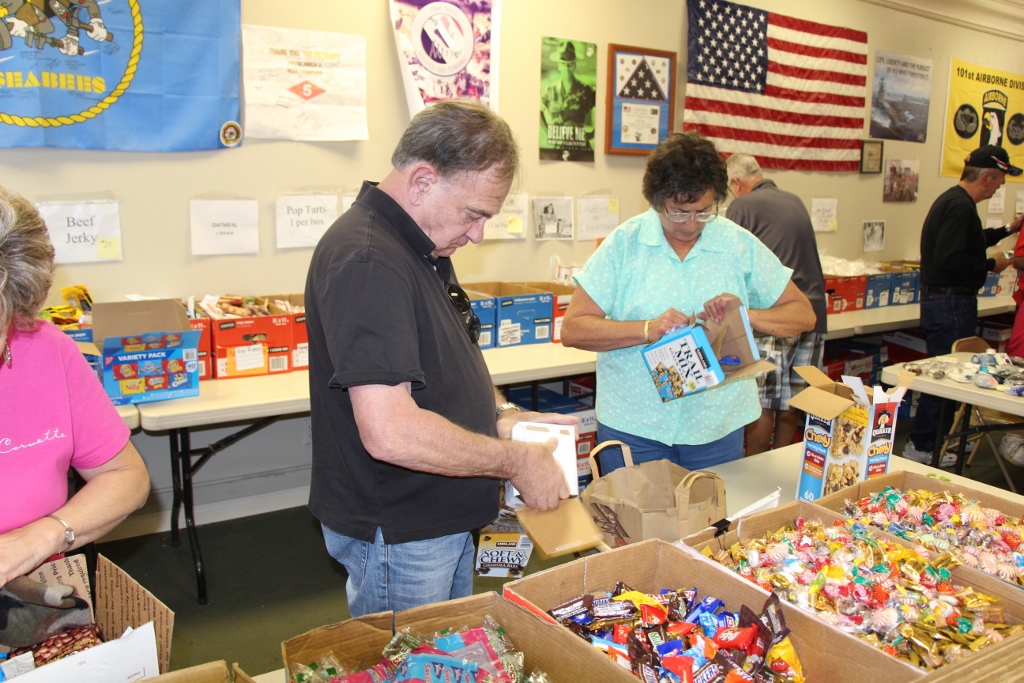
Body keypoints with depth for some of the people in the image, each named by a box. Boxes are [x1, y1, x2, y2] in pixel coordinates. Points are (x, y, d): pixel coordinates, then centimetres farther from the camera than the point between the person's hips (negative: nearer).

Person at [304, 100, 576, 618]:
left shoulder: (422, 246, 7)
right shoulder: (367, 262, -26)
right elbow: (391, 433, -33)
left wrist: (502, 417, 5)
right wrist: (515, 461, -21)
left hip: (444, 520, 10)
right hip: (396, 536, -10)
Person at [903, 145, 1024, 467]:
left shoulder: (953, 200, 14)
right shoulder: (961, 207, -20)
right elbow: (951, 259, -28)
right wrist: (991, 264, -15)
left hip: (942, 299, 11)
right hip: (952, 303, -11)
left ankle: (942, 437, 28)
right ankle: (923, 447, 4)